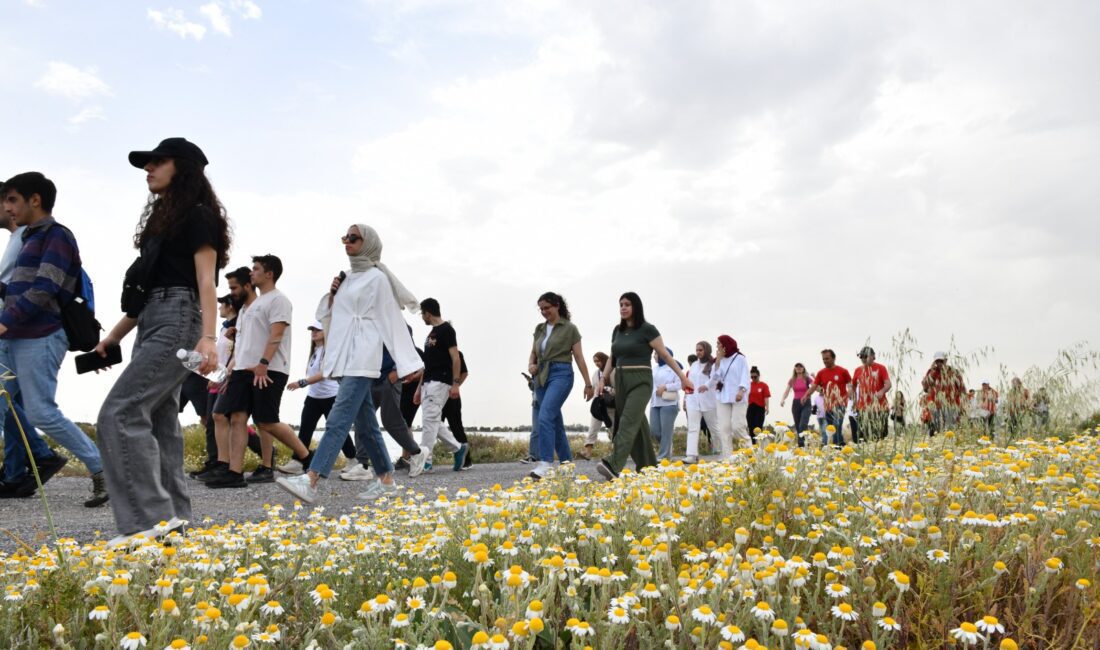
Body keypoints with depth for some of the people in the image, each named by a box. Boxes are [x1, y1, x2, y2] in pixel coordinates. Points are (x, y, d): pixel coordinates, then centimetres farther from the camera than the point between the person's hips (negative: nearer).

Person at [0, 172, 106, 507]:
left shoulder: (56, 236, -6)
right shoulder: (32, 238, 22)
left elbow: (44, 290, -17)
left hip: (39, 338, -9)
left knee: (41, 413, -10)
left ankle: (102, 471, -1)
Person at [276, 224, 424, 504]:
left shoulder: (377, 278, -2)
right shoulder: (348, 278, 19)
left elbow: (392, 321, -4)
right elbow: (326, 317, 25)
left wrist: (406, 363, -6)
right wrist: (332, 295, 5)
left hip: (362, 361, -8)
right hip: (344, 360, 8)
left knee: (338, 421, -16)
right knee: (366, 424, 9)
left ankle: (310, 482, -23)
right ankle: (386, 480, 16)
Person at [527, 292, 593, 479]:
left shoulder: (569, 328, -1)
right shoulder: (539, 329, 14)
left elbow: (579, 357, 0)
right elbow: (533, 353, 20)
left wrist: (588, 383, 1)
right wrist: (531, 365, -3)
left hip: (561, 374, -6)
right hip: (541, 376, 6)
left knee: (545, 416, -23)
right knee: (555, 420, 9)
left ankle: (546, 463, -27)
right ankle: (567, 462, 19)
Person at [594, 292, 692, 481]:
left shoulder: (647, 329, -6)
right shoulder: (617, 330, 12)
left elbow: (665, 355, -4)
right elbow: (612, 358, 18)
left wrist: (683, 378, -4)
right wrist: (603, 380, 7)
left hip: (640, 381, -7)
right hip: (621, 381, 7)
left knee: (628, 422, -20)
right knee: (637, 424, 10)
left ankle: (613, 466, -33)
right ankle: (648, 467, 20)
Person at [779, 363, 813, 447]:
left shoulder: (807, 378, 1)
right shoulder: (792, 380, 8)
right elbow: (786, 391, 1)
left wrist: (814, 378, -26)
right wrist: (782, 399, -17)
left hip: (806, 403, -4)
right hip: (796, 403, 4)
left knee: (803, 425, -18)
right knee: (797, 426, 6)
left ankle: (802, 444, -23)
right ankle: (800, 444, 15)